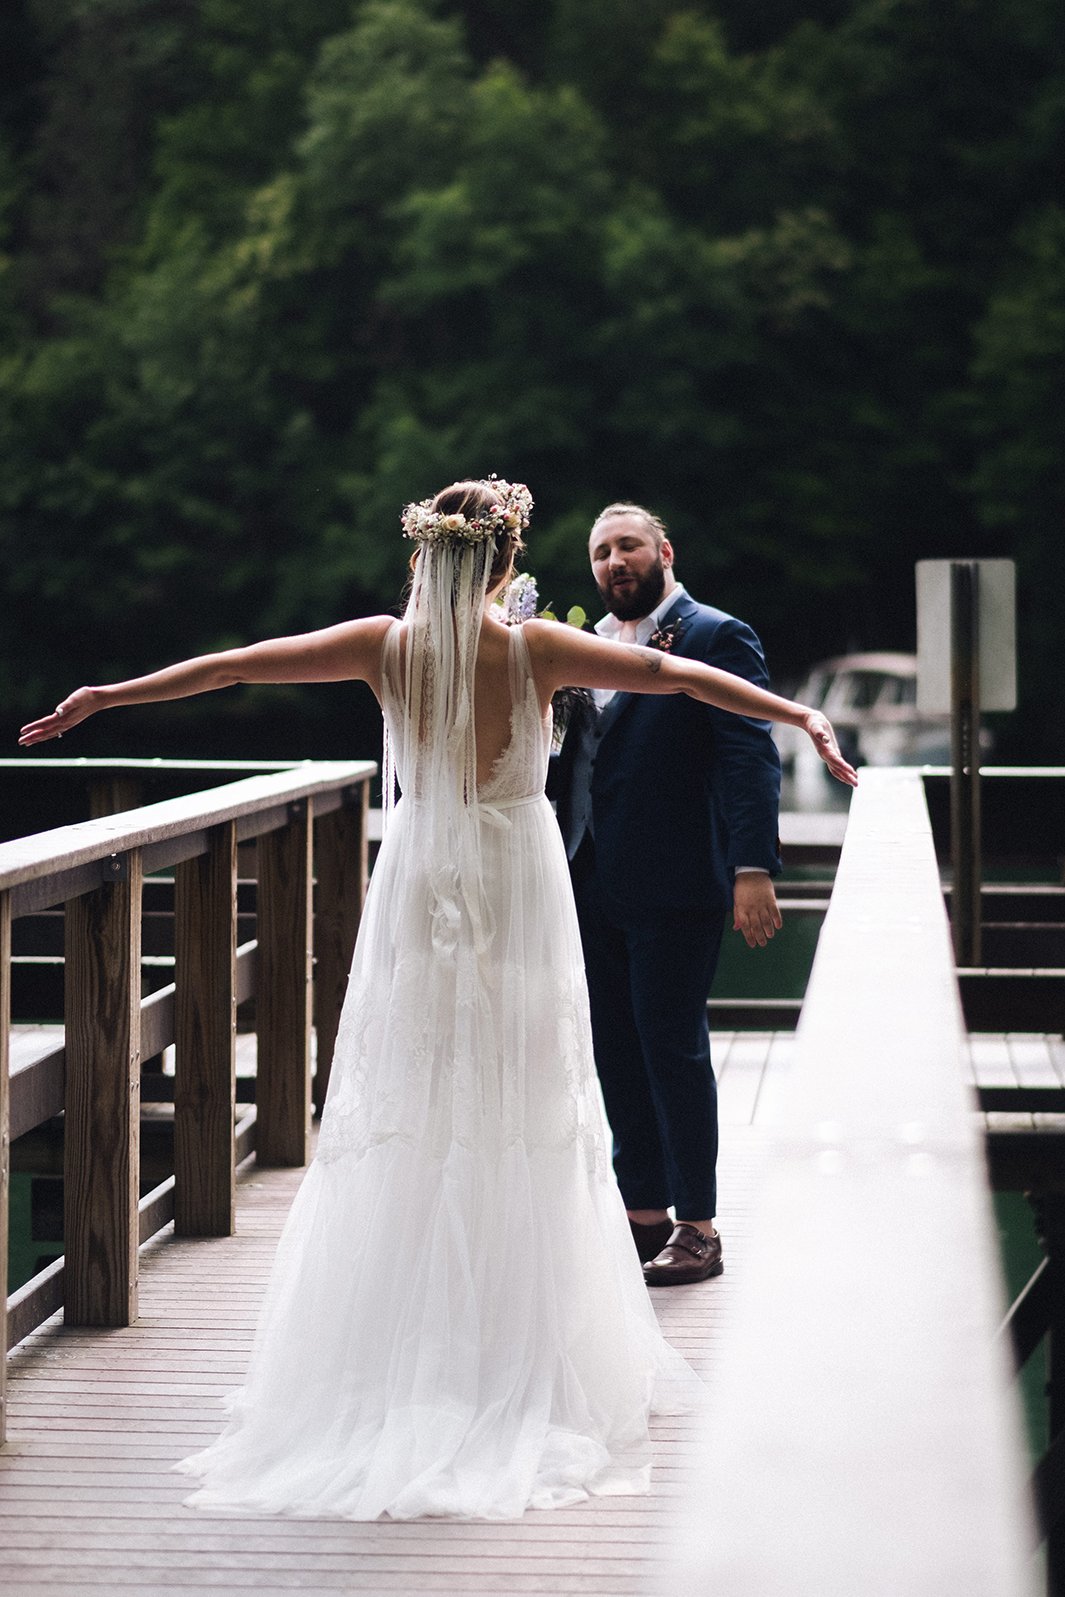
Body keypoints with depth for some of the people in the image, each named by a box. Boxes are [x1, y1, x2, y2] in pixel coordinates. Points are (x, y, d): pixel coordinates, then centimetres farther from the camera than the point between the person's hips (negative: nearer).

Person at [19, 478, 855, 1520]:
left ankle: (399, 1365, 9)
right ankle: (526, 1370, 6)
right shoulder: (533, 650, -8)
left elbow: (233, 664, 1)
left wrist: (104, 696, 9)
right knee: (520, 1131, 3)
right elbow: (673, 674, -6)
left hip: (418, 898, 2)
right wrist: (799, 712, 0)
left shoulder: (386, 647, -4)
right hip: (517, 897, -2)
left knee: (405, 1131, 7)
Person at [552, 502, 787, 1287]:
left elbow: (752, 757, -14)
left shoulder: (716, 638, -6)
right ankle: (644, 1212, 21)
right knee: (618, 1053, 11)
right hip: (595, 889, 7)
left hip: (673, 889, -7)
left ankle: (698, 1229, 5)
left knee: (672, 1048, -3)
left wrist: (754, 868, -22)